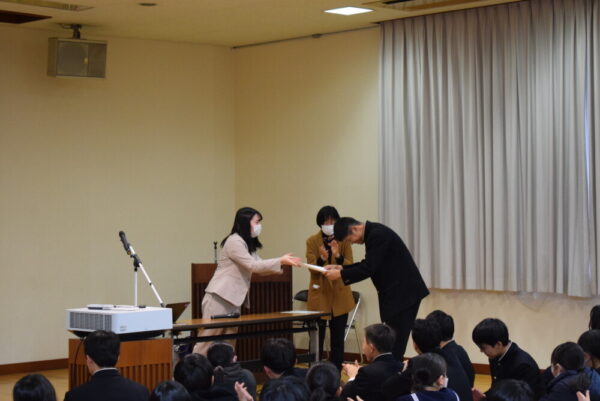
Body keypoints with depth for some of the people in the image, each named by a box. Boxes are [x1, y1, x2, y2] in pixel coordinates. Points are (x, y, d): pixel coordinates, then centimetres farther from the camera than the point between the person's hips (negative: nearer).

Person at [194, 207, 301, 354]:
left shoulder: (248, 244, 18)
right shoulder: (234, 241, -12)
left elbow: (260, 268, 14)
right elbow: (253, 265, -17)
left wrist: (282, 263, 0)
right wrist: (280, 261, -15)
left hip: (233, 299, 9)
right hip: (220, 297, -9)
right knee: (207, 341, -8)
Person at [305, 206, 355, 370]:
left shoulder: (344, 240, 2)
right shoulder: (312, 241, 0)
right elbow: (312, 268, -5)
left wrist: (338, 256, -22)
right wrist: (322, 259, -26)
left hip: (340, 296, 1)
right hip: (319, 295, -1)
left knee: (338, 339, 3)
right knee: (317, 338, -2)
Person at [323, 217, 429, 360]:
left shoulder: (377, 235, -19)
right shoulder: (373, 233, 12)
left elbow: (369, 268, -22)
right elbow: (368, 265, 21)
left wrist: (340, 275, -12)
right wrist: (341, 268, 12)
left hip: (403, 292, -10)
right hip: (396, 291, 10)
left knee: (396, 342, -8)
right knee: (394, 340, 10)